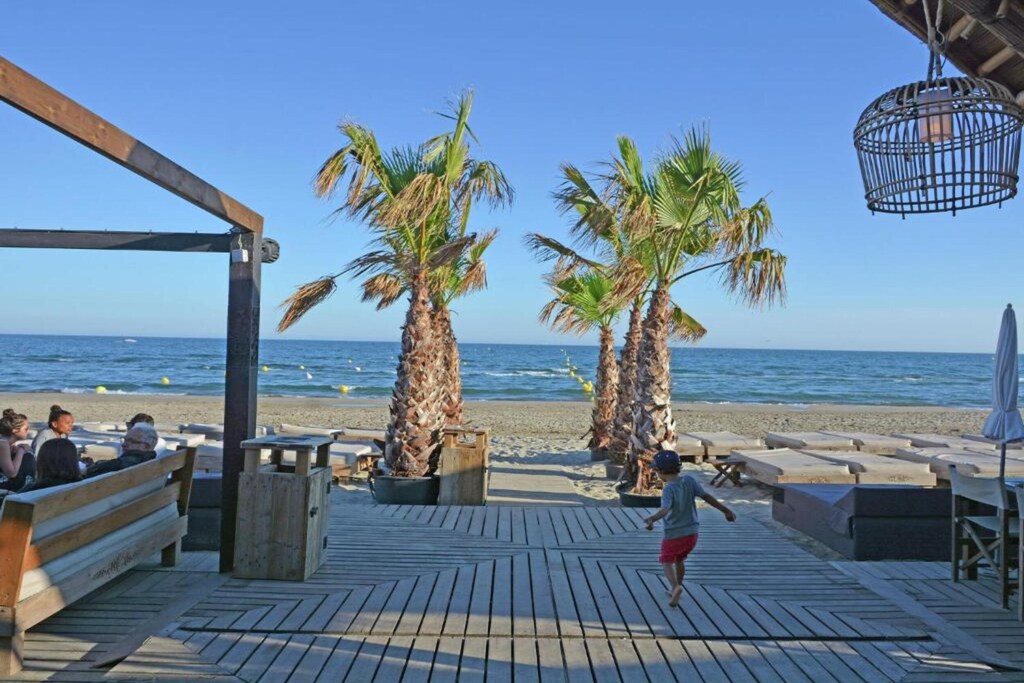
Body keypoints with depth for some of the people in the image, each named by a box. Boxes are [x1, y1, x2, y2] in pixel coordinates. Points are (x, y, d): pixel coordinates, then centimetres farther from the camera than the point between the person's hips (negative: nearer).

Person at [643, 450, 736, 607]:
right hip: (691, 532, 6)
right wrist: (726, 511, 6)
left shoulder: (669, 489, -22)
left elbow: (665, 509, -39)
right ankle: (675, 590, 35)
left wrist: (652, 519, -55)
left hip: (674, 534, -6)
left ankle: (675, 587, -14)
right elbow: (707, 497, -3)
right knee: (679, 560, 26)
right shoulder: (689, 481, -6)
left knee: (666, 561, 10)